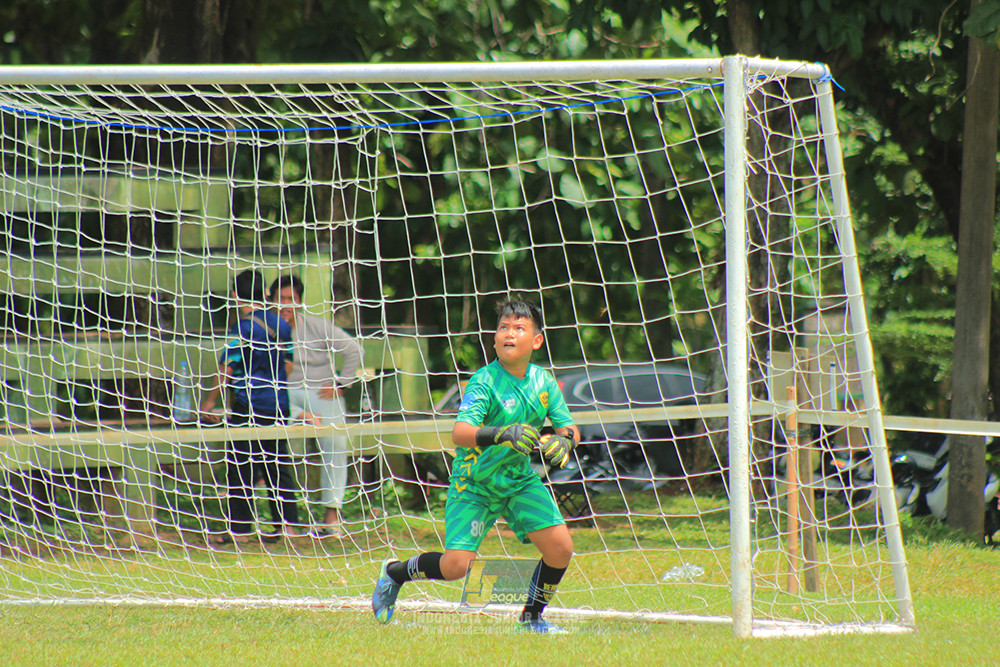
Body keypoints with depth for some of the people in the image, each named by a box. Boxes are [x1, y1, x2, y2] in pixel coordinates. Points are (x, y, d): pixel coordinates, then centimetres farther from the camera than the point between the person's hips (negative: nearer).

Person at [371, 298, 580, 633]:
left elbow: (570, 428, 2)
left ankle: (532, 616, 13)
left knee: (560, 547, -11)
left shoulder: (543, 382, -4)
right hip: (474, 483, -5)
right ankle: (394, 572, 18)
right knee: (455, 566, -13)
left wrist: (563, 441, -23)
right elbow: (459, 433, -34)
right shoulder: (484, 383, -21)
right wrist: (501, 434, -52)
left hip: (520, 480, 5)